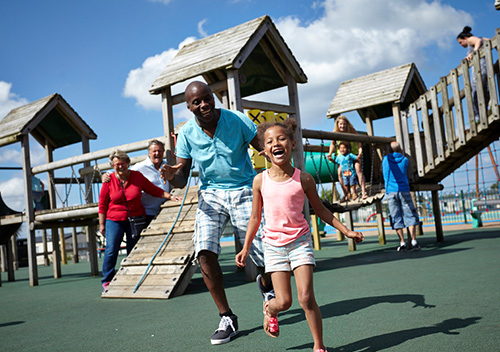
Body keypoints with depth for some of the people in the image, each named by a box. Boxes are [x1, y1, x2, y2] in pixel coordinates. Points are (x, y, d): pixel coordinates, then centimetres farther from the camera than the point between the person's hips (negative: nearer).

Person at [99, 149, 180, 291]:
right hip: (114, 221, -1)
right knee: (111, 250, -8)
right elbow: (102, 204, 1)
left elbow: (154, 190, 9)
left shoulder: (137, 176, 1)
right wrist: (101, 224, -1)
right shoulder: (109, 180, -3)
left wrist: (170, 196, 0)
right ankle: (107, 281, 6)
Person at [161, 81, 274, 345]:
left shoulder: (237, 120, -10)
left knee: (265, 259, -4)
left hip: (243, 192, -1)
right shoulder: (186, 133, -5)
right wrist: (171, 176, -26)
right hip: (210, 195, 2)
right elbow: (182, 181, -2)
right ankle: (227, 318, -3)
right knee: (204, 252, -19)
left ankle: (265, 284, 37)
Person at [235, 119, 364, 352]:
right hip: (273, 245, 1)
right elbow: (255, 217, 7)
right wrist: (246, 248, 8)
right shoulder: (261, 180, -3)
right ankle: (269, 309, 33)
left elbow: (320, 210, 8)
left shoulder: (303, 179, -5)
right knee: (283, 301, -4)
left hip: (300, 241, -1)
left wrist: (346, 231, 5)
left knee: (306, 298, -10)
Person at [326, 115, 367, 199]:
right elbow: (333, 143, 1)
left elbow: (358, 141, -17)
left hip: (354, 153, -2)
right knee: (340, 172, -10)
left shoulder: (352, 131, -16)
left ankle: (363, 192, -23)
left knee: (358, 169, -20)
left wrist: (360, 151, -33)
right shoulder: (335, 133, -11)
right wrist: (330, 153, -13)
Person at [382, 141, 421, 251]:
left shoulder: (385, 159, 6)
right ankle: (414, 241, -6)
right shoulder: (405, 160, 6)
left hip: (391, 192, 0)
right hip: (404, 190, 0)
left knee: (396, 218, 2)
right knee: (410, 216, 2)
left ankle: (402, 243, -1)